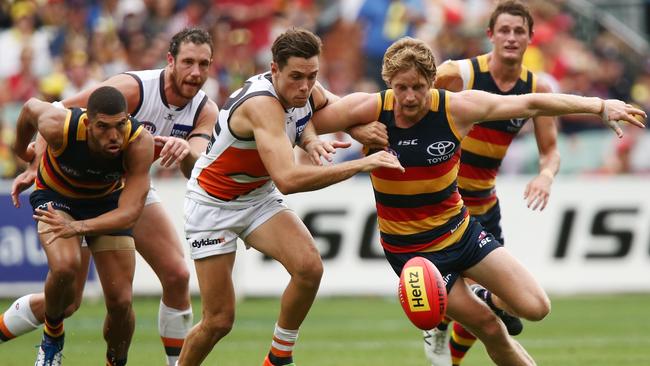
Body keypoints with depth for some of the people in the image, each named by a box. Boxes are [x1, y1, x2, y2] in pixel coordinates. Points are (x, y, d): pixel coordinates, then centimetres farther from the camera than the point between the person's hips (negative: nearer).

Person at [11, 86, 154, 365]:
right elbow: (30, 108, -11)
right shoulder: (59, 127, -36)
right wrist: (21, 149, 11)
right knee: (65, 267, -32)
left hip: (108, 202, 1)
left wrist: (78, 227, -55)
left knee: (120, 302, -6)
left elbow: (130, 211, -38)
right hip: (55, 196, -1)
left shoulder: (140, 142, -35)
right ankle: (52, 336, -2)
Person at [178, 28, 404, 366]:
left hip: (260, 199, 6)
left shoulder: (308, 93, -11)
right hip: (213, 203, -6)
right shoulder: (262, 104, -35)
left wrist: (309, 139, -8)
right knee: (219, 321, -6)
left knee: (309, 266, -22)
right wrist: (361, 164, -47)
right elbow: (287, 180, -48)